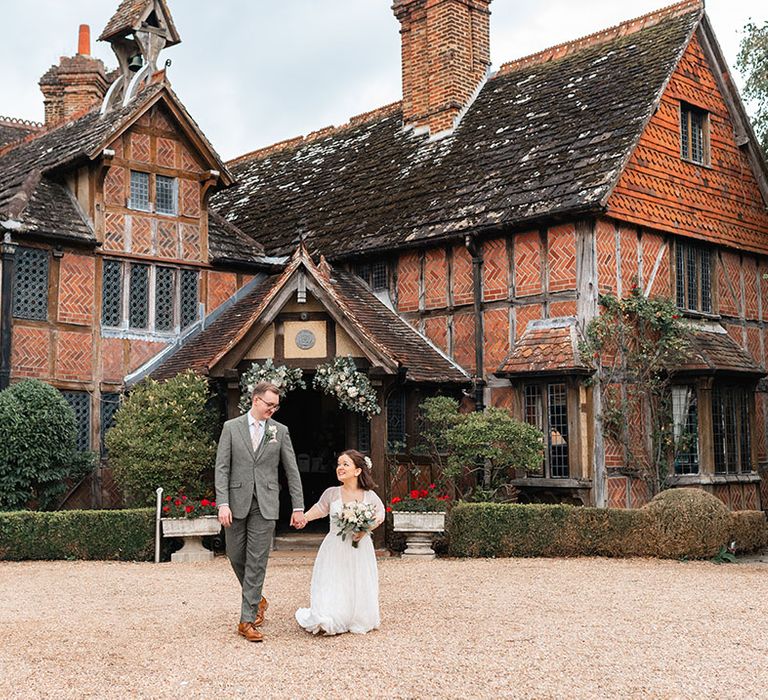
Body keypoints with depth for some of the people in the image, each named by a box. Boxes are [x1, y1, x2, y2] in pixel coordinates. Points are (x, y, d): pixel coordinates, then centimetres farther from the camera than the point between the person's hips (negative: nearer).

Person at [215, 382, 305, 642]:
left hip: (265, 505, 0)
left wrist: (298, 507, 4)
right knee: (236, 556, 8)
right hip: (237, 502, 1)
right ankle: (257, 600, 32)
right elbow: (222, 468, -2)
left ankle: (248, 620, 0)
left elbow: (292, 470, 7)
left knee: (257, 562, -3)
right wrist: (223, 504, -11)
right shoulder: (231, 427, 2)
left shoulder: (280, 431, 5)